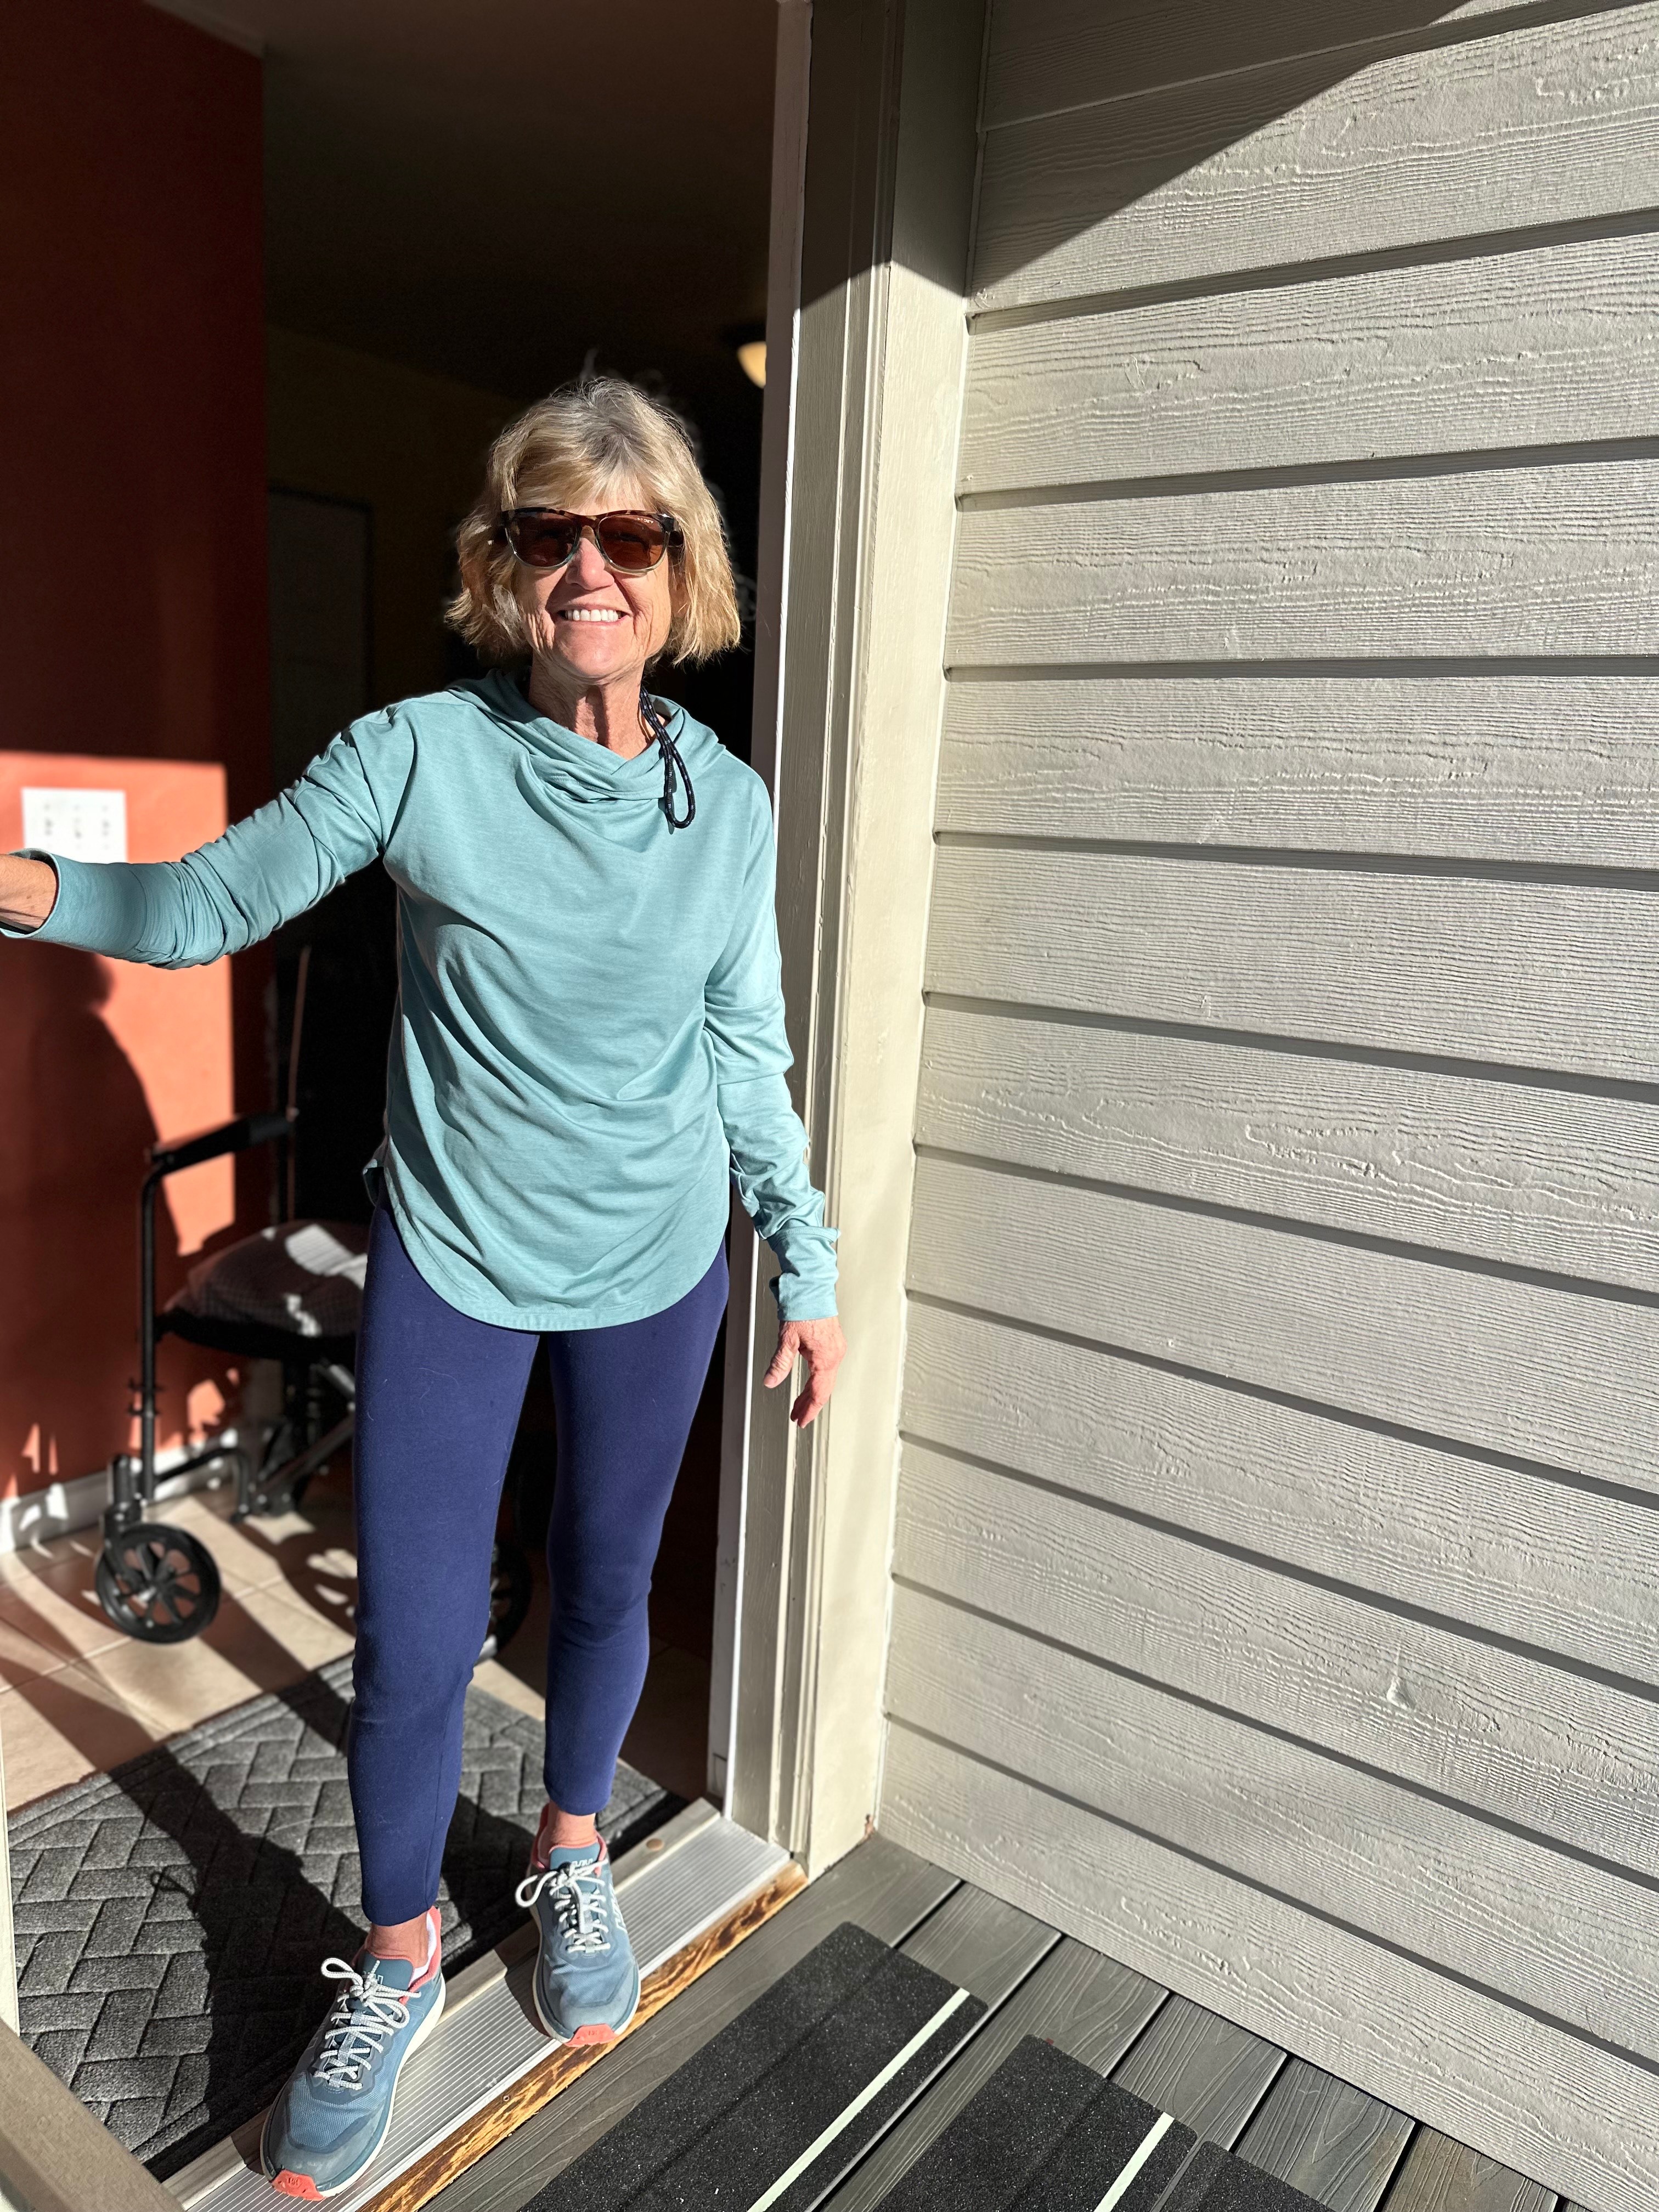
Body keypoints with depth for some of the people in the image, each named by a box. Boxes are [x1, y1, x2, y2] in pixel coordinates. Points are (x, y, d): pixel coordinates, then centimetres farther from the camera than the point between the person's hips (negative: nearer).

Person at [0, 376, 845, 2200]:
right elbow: (204, 905, -6)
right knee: (413, 1638, 4)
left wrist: (808, 1260, 5)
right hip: (451, 1258, -2)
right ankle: (397, 1958, 34)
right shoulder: (418, 755, -12)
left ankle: (571, 1860, 47)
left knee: (607, 1585, 18)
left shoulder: (726, 801, -5)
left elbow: (747, 1050, 3)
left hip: (654, 1263, 2)